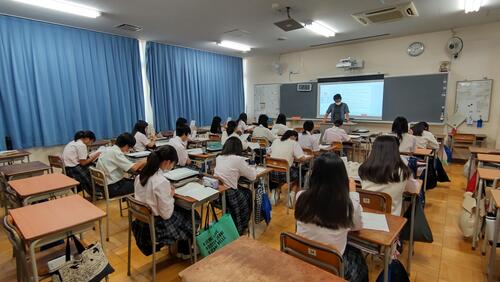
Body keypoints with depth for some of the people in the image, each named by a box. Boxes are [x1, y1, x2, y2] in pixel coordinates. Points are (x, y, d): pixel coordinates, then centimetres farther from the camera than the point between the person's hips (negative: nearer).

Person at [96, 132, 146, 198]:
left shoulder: (108, 149, 7)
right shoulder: (116, 153, -21)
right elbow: (133, 168, -22)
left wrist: (138, 164, 1)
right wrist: (141, 162, -5)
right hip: (112, 188, -9)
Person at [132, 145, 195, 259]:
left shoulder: (141, 175, -5)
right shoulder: (162, 181, -29)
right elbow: (166, 214, -23)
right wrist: (171, 195, -9)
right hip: (157, 227, -7)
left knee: (182, 210, 25)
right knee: (191, 216, 16)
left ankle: (182, 249, 39)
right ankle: (185, 252, 38)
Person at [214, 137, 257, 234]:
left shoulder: (219, 158, 5)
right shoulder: (238, 159, -14)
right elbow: (252, 176, -6)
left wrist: (245, 167, 17)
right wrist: (251, 167, 14)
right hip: (228, 196, -6)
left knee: (246, 192, 25)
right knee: (248, 194, 23)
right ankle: (240, 228, 36)